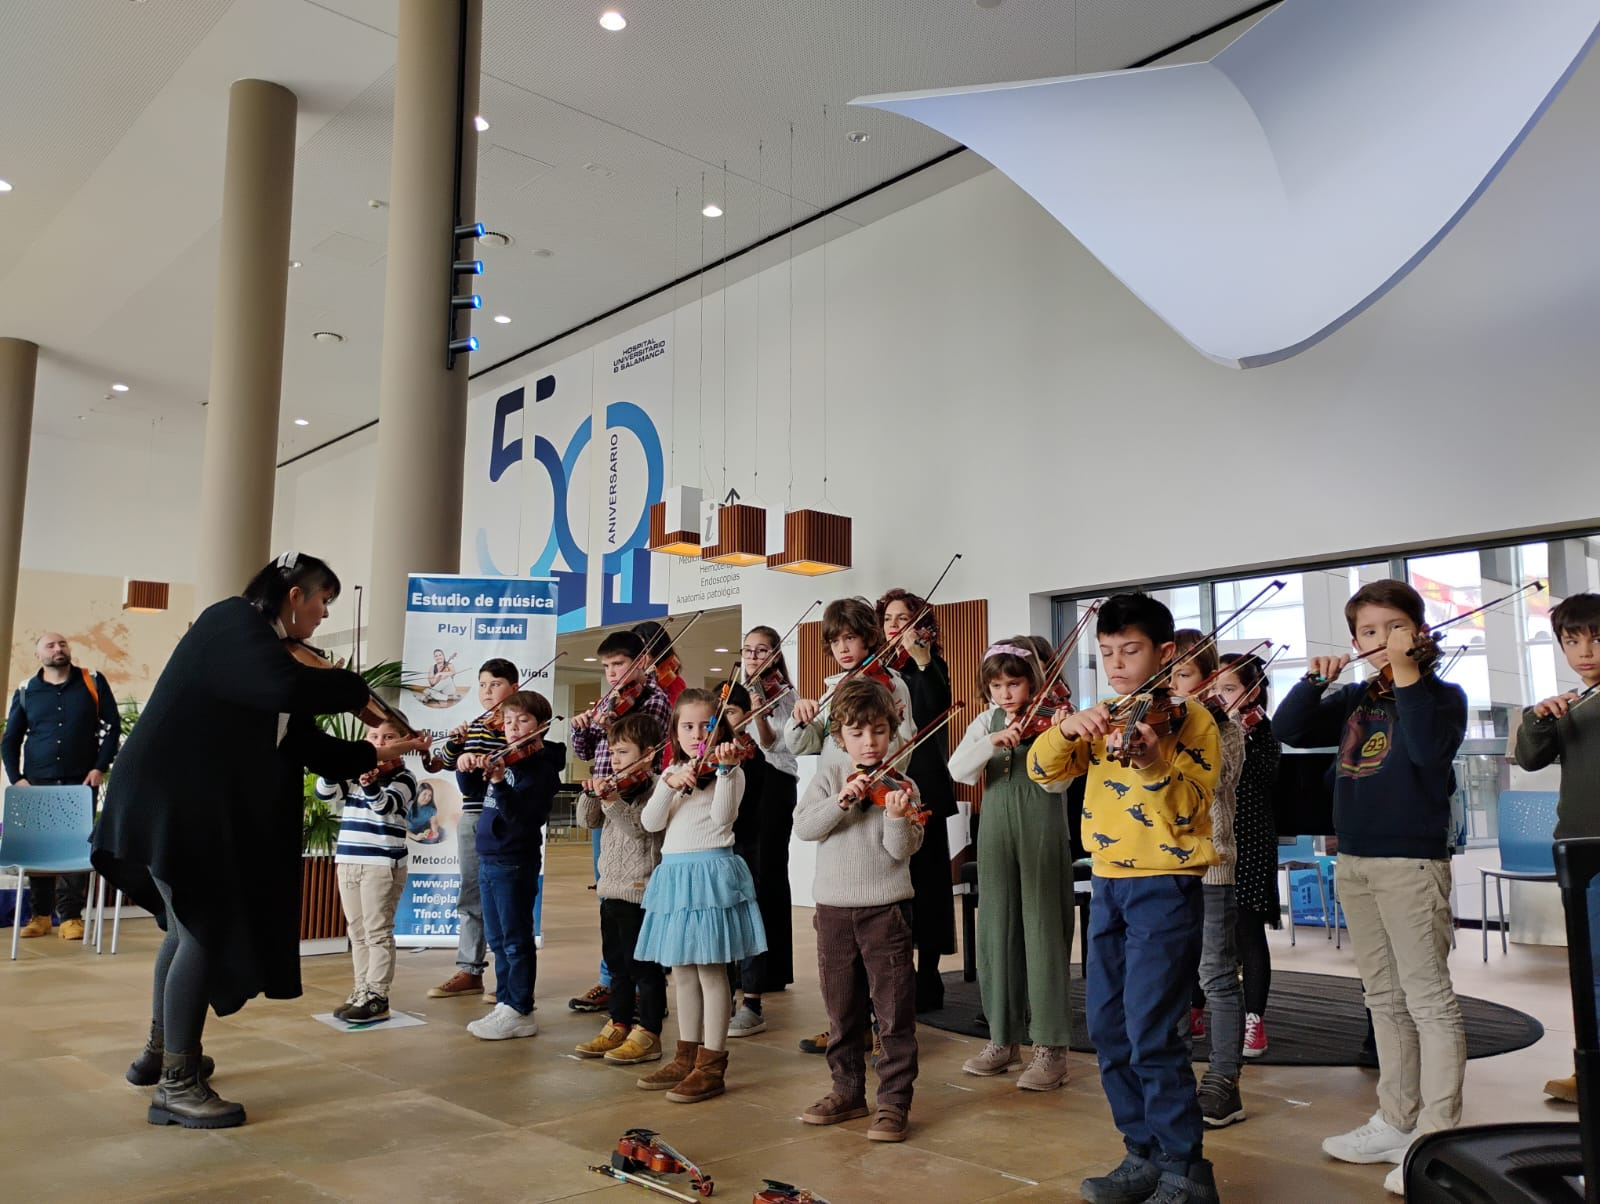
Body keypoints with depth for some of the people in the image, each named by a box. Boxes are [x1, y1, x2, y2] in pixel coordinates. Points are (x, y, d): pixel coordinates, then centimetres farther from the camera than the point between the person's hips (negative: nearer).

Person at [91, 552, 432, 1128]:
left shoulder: (267, 650, 14)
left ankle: (160, 1052, 39)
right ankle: (178, 1085, 3)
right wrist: (353, 688, -17)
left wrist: (380, 753, 9)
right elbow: (288, 689, -33)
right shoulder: (230, 621, -13)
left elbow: (310, 748, 13)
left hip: (209, 809, 10)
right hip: (171, 801, -10)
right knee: (207, 930, -8)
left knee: (193, 925, 22)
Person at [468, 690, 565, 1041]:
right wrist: (473, 767, 8)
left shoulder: (540, 768, -14)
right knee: (497, 939, 16)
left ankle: (519, 1012, 8)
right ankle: (505, 1004, 27)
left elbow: (520, 814, -28)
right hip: (489, 859, 9)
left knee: (515, 940, -1)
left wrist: (499, 782, -37)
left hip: (515, 863, -9)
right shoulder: (505, 758, 9)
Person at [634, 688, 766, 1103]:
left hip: (711, 872, -7)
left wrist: (724, 769, -32)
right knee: (682, 972, 13)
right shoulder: (672, 774, 15)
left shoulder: (728, 772, -3)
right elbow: (650, 822, 3)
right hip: (675, 873, 7)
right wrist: (669, 784, -12)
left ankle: (712, 1065, 3)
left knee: (711, 971, -4)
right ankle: (686, 1057, 24)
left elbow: (722, 816, -20)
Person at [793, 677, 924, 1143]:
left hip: (886, 908, -2)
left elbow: (902, 850, -11)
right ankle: (847, 1092, 29)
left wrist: (897, 817, -29)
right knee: (841, 1010, 14)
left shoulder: (900, 786, -2)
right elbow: (804, 827, -9)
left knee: (894, 1013, -1)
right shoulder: (829, 778, 4)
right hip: (834, 908, 3)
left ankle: (893, 1102, 11)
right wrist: (842, 800, -21)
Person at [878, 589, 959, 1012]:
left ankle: (928, 980, 6)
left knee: (923, 878, -2)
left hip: (921, 786, -5)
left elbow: (938, 708, -22)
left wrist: (922, 662, -34)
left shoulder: (930, 666, -1)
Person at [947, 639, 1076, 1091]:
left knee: (1043, 933, -4)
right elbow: (958, 770, -5)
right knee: (997, 931, 9)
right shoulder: (987, 722, 9)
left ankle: (1051, 1046, 4)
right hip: (996, 836, 4)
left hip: (1042, 835, -4)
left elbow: (1056, 782, -14)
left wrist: (1041, 741, -28)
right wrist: (992, 742, -19)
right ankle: (1003, 1038, 21)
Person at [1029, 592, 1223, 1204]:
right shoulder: (1102, 720, 11)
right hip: (1108, 885, 7)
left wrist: (1156, 760, -34)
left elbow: (1189, 812, -17)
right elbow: (1043, 769, 1)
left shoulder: (1191, 719, -7)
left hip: (1165, 887, -7)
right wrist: (1066, 727, -18)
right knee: (1107, 1029, 10)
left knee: (1150, 1033, -8)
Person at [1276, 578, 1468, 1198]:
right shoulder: (1352, 698, 13)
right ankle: (1395, 1122, 24)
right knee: (1385, 999, 14)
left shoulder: (1442, 694, -3)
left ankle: (1437, 1140, 2)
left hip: (1412, 860, -6)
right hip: (1353, 861, 7)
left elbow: (1429, 749, -22)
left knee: (1428, 999, -3)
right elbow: (1289, 730, 5)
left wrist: (1406, 676, -22)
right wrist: (1315, 679, -7)